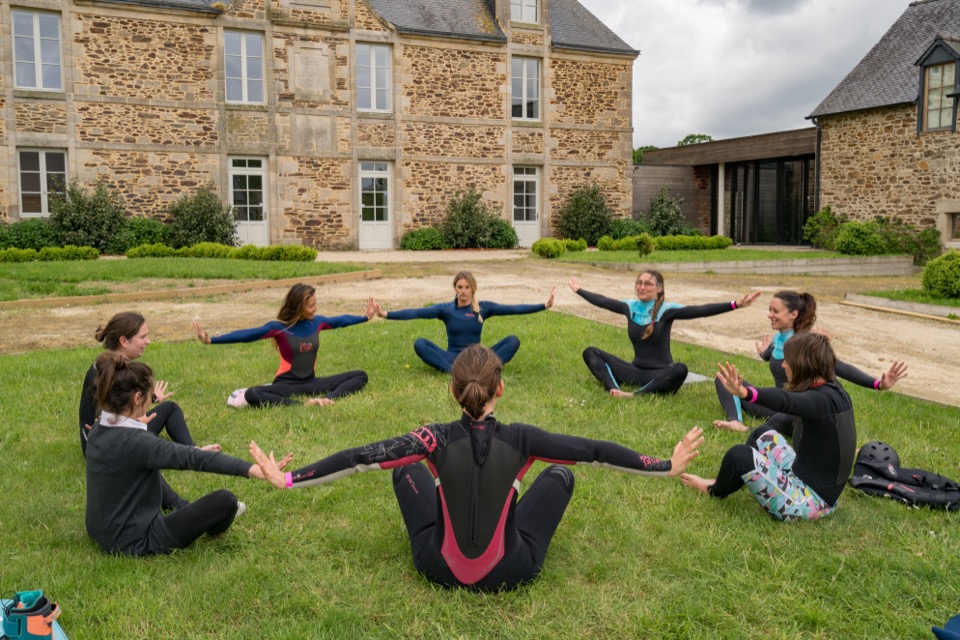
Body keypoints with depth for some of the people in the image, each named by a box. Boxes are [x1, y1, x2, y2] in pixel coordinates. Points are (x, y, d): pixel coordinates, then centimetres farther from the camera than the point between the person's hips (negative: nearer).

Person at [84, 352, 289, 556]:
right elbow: (191, 457, -38)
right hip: (133, 543, -9)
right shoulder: (136, 442, -29)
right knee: (225, 500, -6)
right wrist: (251, 469, -45)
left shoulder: (98, 431, -3)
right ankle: (213, 527, 28)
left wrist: (135, 426, 42)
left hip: (103, 531, 10)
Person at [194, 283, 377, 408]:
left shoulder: (317, 322, 1)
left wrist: (366, 317, 31)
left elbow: (341, 320, 18)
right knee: (252, 395, -36)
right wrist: (211, 340, -24)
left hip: (310, 382, 5)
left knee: (360, 376, -10)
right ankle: (304, 405, -46)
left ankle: (327, 399, -35)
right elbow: (246, 335, -15)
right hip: (287, 384, -4)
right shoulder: (278, 328, -11)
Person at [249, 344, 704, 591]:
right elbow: (595, 451, -12)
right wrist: (668, 466, -2)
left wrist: (286, 479, -9)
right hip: (511, 571, 0)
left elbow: (357, 459, -18)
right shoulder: (521, 439, -20)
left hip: (440, 568, 1)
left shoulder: (436, 439, -19)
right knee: (560, 474, 16)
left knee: (407, 467, 17)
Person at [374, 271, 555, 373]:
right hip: (452, 358, -1)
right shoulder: (445, 309, 1)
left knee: (513, 341, -20)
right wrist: (386, 314, -20)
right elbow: (416, 313, -9)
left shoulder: (483, 307, 3)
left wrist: (544, 306, -10)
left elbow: (513, 309, -3)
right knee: (420, 344, -25)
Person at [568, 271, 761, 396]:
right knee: (590, 353, -10)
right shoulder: (630, 307, 4)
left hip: (660, 373, -4)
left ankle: (634, 395, -33)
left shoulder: (666, 310, -9)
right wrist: (579, 290, 29)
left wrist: (735, 305, -31)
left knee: (680, 370, -39)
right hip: (636, 370, 4)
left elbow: (699, 311, -21)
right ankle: (615, 390, -36)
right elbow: (602, 301, 18)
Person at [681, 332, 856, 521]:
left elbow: (785, 401, -47)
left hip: (810, 501, -10)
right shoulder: (836, 392, 2)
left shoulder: (823, 400, -25)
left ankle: (715, 491, 17)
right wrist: (820, 348, 47)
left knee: (738, 455, -14)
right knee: (762, 436, 19)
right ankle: (726, 482, 29)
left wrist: (745, 393, -65)